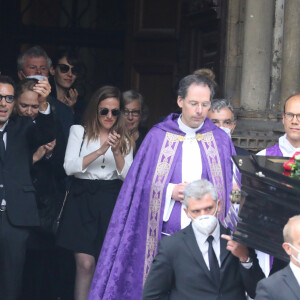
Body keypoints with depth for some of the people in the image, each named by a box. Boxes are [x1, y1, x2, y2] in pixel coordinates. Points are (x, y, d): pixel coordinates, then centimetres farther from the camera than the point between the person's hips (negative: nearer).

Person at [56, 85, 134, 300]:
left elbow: (127, 176, 2)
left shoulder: (124, 139, 12)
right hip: (83, 201, -2)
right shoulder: (79, 132, 5)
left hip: (111, 202, 2)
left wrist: (116, 151, -13)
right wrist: (99, 151, -16)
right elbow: (69, 167, -7)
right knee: (86, 263, -11)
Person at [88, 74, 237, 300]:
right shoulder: (159, 137, 4)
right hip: (163, 237, -1)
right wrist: (171, 192, -12)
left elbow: (229, 190, 7)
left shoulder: (220, 140, 6)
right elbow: (140, 184, 3)